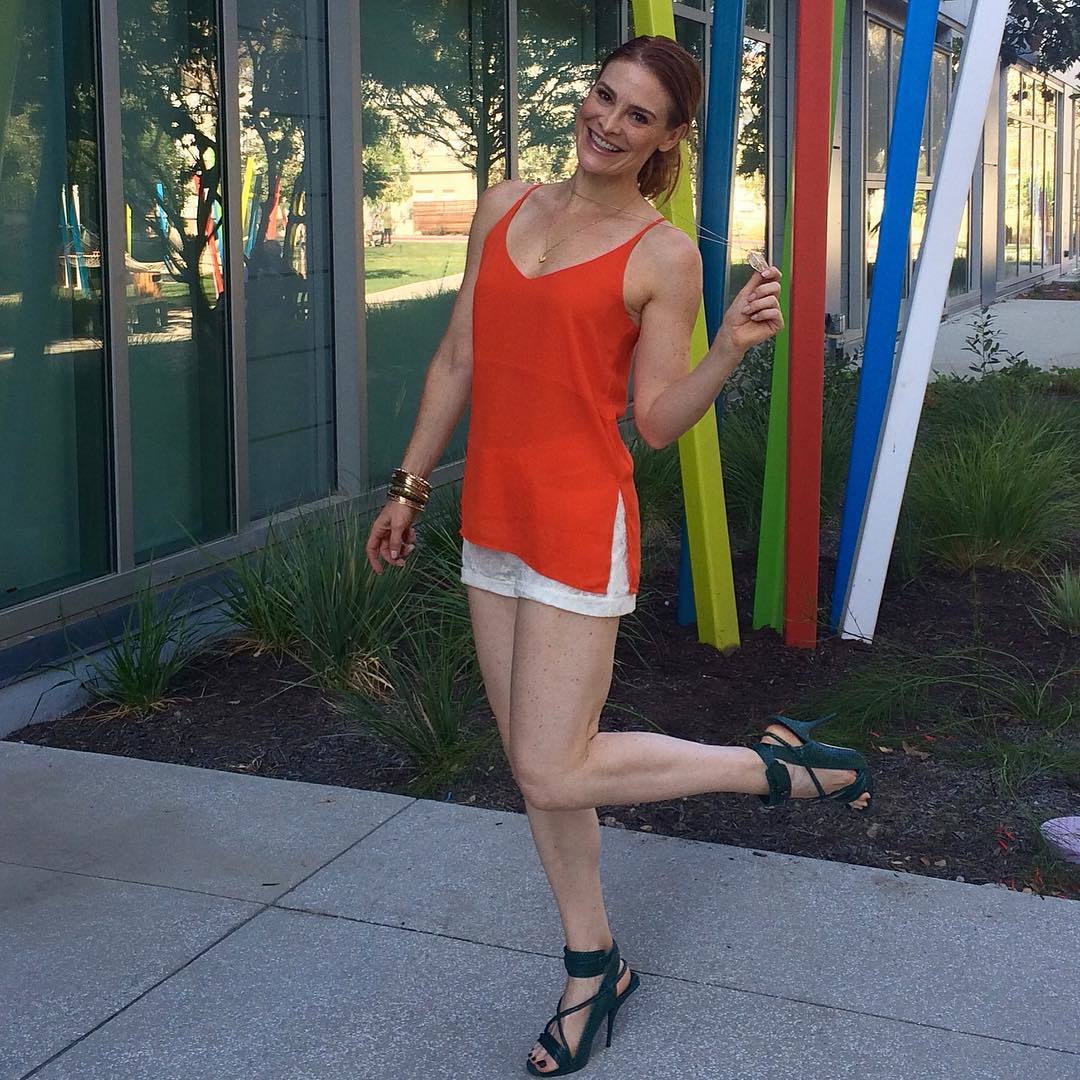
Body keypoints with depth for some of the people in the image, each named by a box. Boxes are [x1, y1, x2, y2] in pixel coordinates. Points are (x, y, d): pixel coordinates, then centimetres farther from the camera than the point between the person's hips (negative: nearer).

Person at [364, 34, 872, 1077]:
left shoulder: (665, 257, -6)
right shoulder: (504, 207, 9)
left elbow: (656, 420, -5)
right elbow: (457, 361, 14)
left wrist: (733, 345, -21)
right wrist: (408, 487, 17)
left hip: (580, 526, -6)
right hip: (493, 522, 6)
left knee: (556, 774, -8)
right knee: (532, 765, 12)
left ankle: (775, 764, 11)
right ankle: (592, 968, 30)